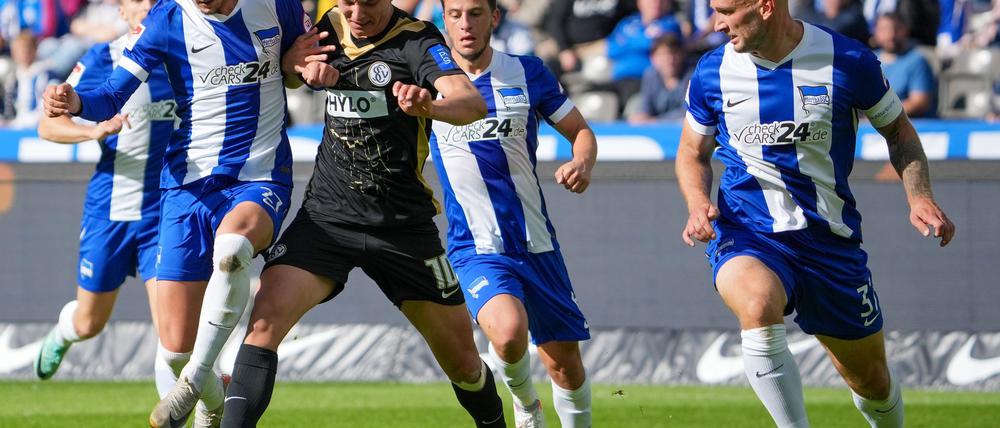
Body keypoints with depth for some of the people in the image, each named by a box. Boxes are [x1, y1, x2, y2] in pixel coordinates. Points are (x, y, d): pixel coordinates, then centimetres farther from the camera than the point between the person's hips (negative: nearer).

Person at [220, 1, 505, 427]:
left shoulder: (416, 40, -12)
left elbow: (472, 103, -27)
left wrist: (429, 105, -50)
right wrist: (306, 67, -3)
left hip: (404, 227, -2)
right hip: (326, 215, 2)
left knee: (462, 359, 6)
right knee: (264, 321, -21)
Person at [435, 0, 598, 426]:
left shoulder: (527, 72, 2)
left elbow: (580, 131, 10)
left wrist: (582, 163, -13)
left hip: (537, 245, 2)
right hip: (476, 249, -2)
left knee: (565, 363, 7)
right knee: (509, 332, -29)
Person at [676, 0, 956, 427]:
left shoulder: (848, 61, -8)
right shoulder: (712, 72, -2)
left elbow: (897, 131, 8)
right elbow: (692, 152, 14)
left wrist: (919, 198, -8)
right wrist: (698, 204, -7)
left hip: (829, 239, 1)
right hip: (746, 235, -1)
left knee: (869, 378, 11)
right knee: (758, 306, -36)